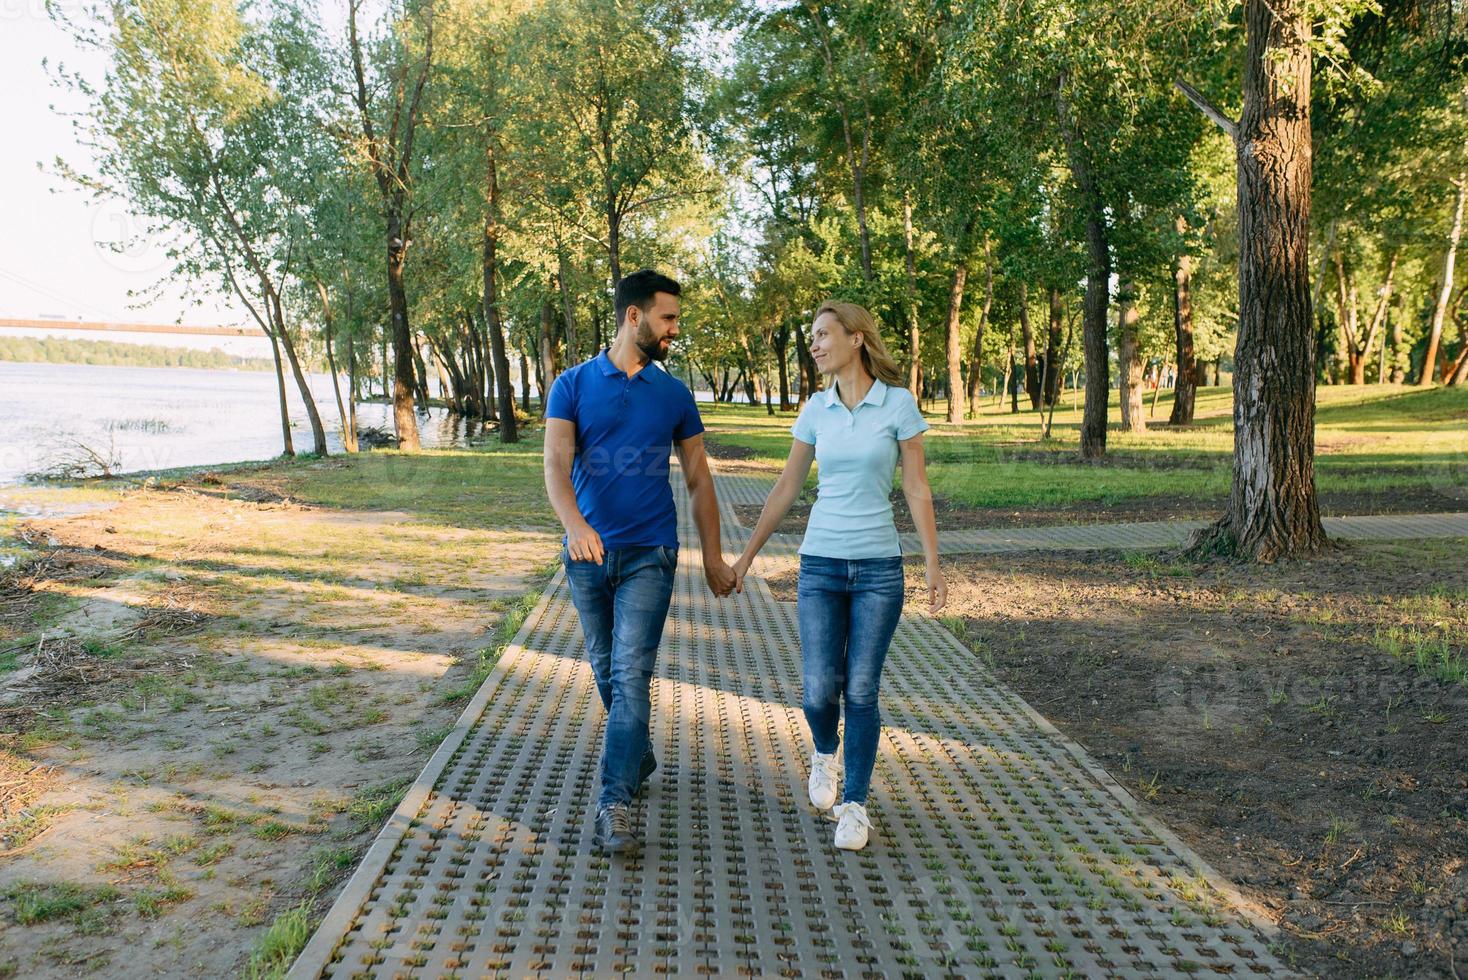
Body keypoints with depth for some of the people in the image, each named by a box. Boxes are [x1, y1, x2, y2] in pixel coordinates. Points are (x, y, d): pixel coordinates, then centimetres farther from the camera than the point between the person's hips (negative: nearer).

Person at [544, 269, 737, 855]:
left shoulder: (674, 395, 5)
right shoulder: (573, 386, 0)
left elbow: (698, 480, 9)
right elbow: (556, 466, -12)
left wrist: (713, 558, 6)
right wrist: (575, 525, -32)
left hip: (649, 555, -1)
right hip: (587, 553, 1)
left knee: (631, 675, -10)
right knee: (605, 670, 14)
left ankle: (614, 803, -7)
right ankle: (639, 758, 37)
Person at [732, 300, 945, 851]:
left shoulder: (898, 403, -4)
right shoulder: (816, 410, 4)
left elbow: (917, 489, -2)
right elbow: (786, 488, 9)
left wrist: (934, 565, -6)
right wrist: (747, 555, 9)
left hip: (879, 568, -2)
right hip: (821, 564, 2)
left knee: (860, 692, 0)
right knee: (819, 690, -1)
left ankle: (855, 804, 17)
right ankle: (825, 753, 33)